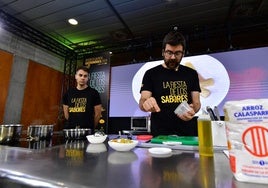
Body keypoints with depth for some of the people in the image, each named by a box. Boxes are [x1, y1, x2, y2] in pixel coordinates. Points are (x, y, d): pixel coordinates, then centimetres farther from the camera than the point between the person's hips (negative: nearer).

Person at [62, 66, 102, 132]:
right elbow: (66, 113, 16)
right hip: (70, 129, 4)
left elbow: (98, 114, -2)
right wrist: (72, 123, 10)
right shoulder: (68, 93, 9)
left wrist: (90, 127, 1)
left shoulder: (93, 93, -3)